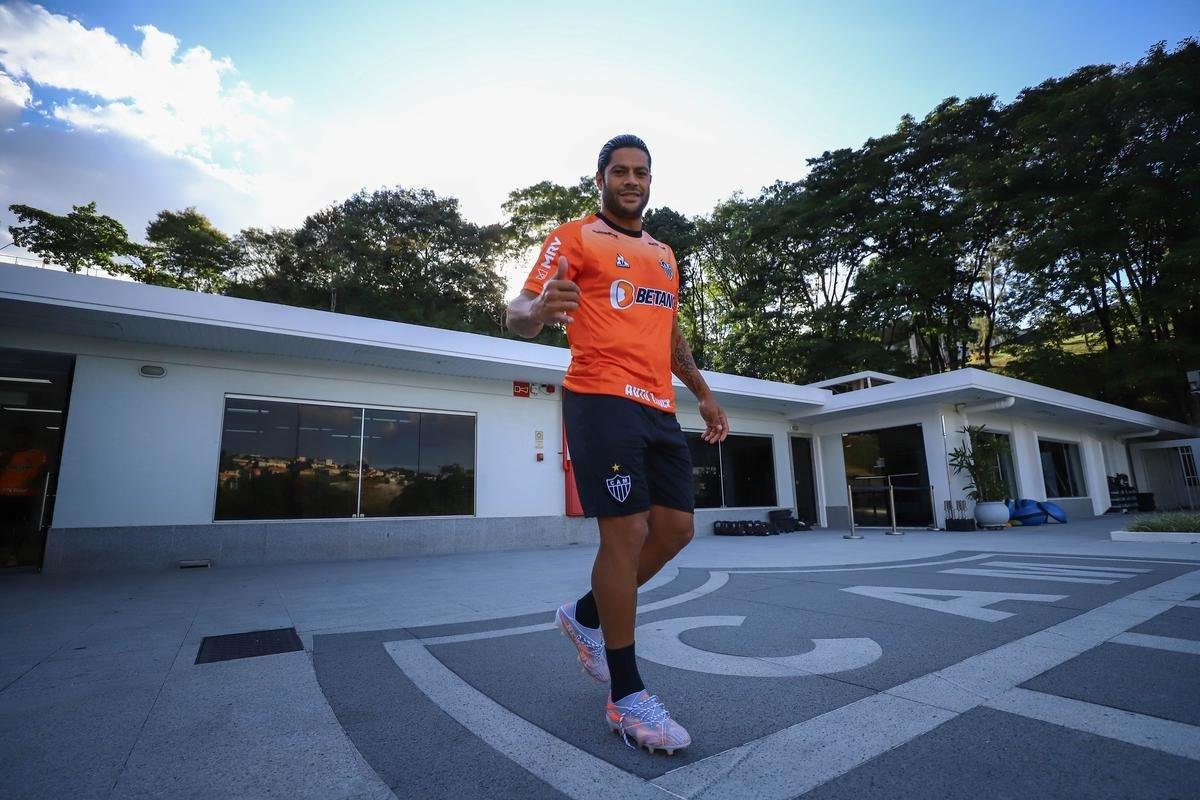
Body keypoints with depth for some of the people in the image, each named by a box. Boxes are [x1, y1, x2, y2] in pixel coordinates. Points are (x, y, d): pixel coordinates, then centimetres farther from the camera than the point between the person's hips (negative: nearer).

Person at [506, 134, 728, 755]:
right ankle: (626, 697, 5)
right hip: (602, 400, -7)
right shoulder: (574, 237, 4)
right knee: (626, 532, -10)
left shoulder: (664, 254, 25)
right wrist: (537, 309, -29)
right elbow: (520, 314, -5)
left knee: (676, 528, 6)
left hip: (659, 408, 8)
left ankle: (587, 617, 27)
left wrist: (703, 394, 24)